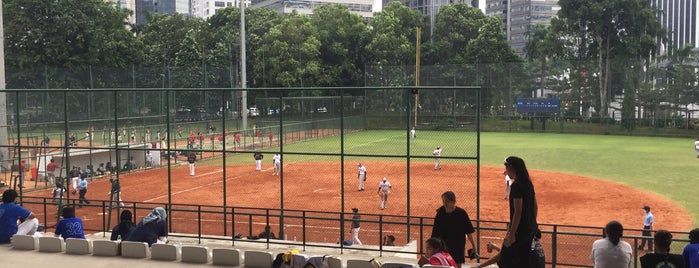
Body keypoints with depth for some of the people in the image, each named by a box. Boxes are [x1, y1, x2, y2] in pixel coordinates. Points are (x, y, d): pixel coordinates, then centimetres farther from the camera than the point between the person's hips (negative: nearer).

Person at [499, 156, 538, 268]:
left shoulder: (516, 186, -18)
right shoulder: (528, 184, 10)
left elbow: (518, 211, -22)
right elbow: (535, 206, 16)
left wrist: (512, 234, -20)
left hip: (520, 229, -9)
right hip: (531, 229, 10)